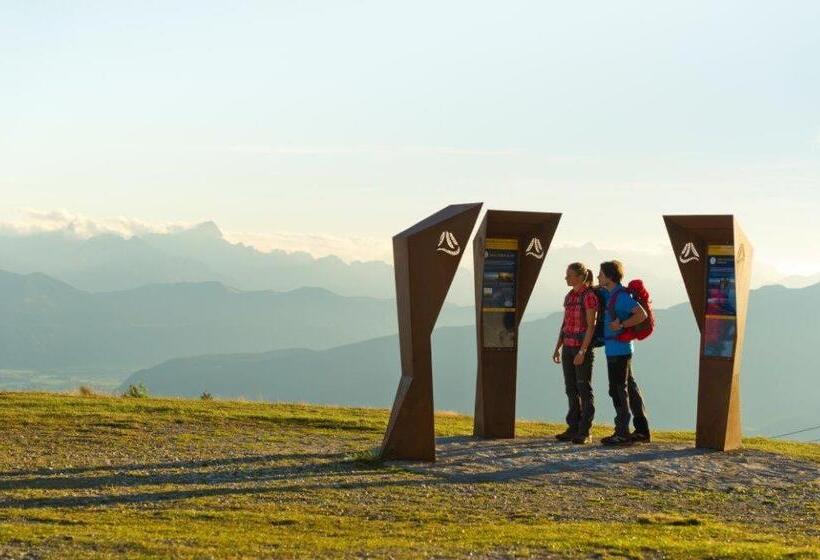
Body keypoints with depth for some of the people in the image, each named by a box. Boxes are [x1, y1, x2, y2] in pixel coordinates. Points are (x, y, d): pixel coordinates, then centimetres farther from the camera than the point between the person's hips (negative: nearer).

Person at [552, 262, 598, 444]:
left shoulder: (589, 296, -13)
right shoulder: (569, 297, 12)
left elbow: (591, 325, -17)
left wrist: (582, 352, -21)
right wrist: (558, 348, 11)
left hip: (583, 347, -8)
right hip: (568, 347, 8)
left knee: (584, 390, -3)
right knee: (571, 389, 8)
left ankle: (584, 432, 1)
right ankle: (573, 429, 13)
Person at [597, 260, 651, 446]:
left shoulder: (621, 296, -17)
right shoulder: (611, 294, 12)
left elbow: (641, 314, -26)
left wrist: (621, 325, -24)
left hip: (618, 350, -10)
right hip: (618, 349, 10)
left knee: (618, 390, -5)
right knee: (630, 389, 11)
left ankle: (622, 433, -2)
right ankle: (642, 430, 15)